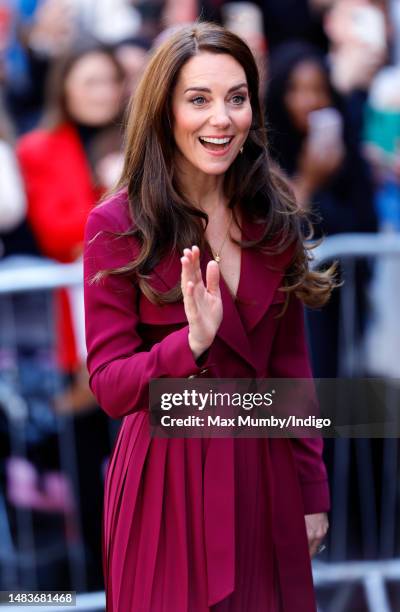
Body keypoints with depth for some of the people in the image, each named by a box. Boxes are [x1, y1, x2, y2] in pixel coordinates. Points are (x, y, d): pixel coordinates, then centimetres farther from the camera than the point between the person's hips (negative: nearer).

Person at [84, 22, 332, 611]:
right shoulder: (117, 224, -9)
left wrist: (314, 494, 8)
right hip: (167, 475, -4)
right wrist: (193, 342, -28)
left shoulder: (272, 217, 4)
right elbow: (109, 385, -11)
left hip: (263, 471, 4)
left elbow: (290, 363, 10)